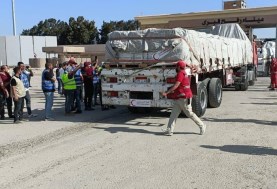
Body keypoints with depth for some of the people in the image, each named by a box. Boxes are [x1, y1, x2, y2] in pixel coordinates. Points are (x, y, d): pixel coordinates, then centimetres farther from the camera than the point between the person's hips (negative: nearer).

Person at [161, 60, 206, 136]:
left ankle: (201, 125, 14)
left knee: (189, 114, -1)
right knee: (173, 114, 3)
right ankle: (169, 130, 0)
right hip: (179, 98, 10)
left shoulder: (180, 74, -14)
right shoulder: (184, 73, 16)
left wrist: (166, 93, -21)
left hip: (184, 98, -10)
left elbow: (176, 85, -21)